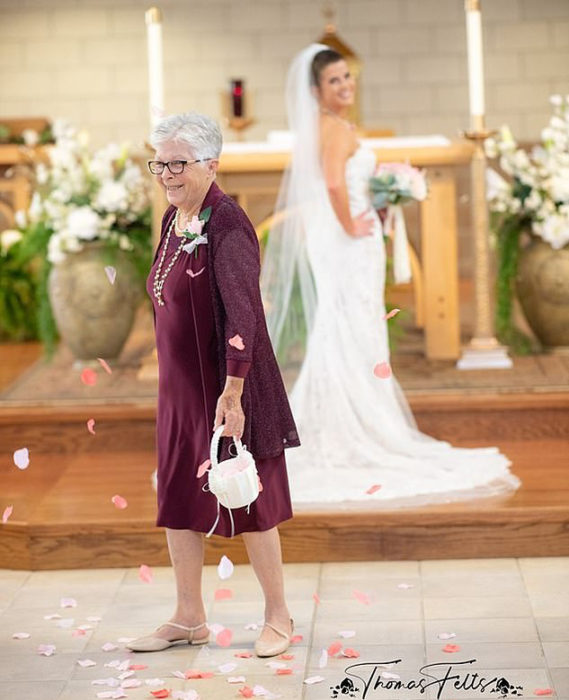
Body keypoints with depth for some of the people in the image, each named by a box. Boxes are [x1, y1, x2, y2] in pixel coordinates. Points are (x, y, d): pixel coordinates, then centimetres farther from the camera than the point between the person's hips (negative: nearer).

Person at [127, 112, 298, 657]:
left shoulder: (226, 224, -18)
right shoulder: (171, 220, 8)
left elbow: (242, 314, -24)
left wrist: (232, 393, -28)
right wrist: (171, 383, 16)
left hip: (225, 386, -8)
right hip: (178, 386, 8)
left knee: (246, 500, 3)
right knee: (176, 499, 12)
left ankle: (278, 617, 19)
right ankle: (189, 618, 25)